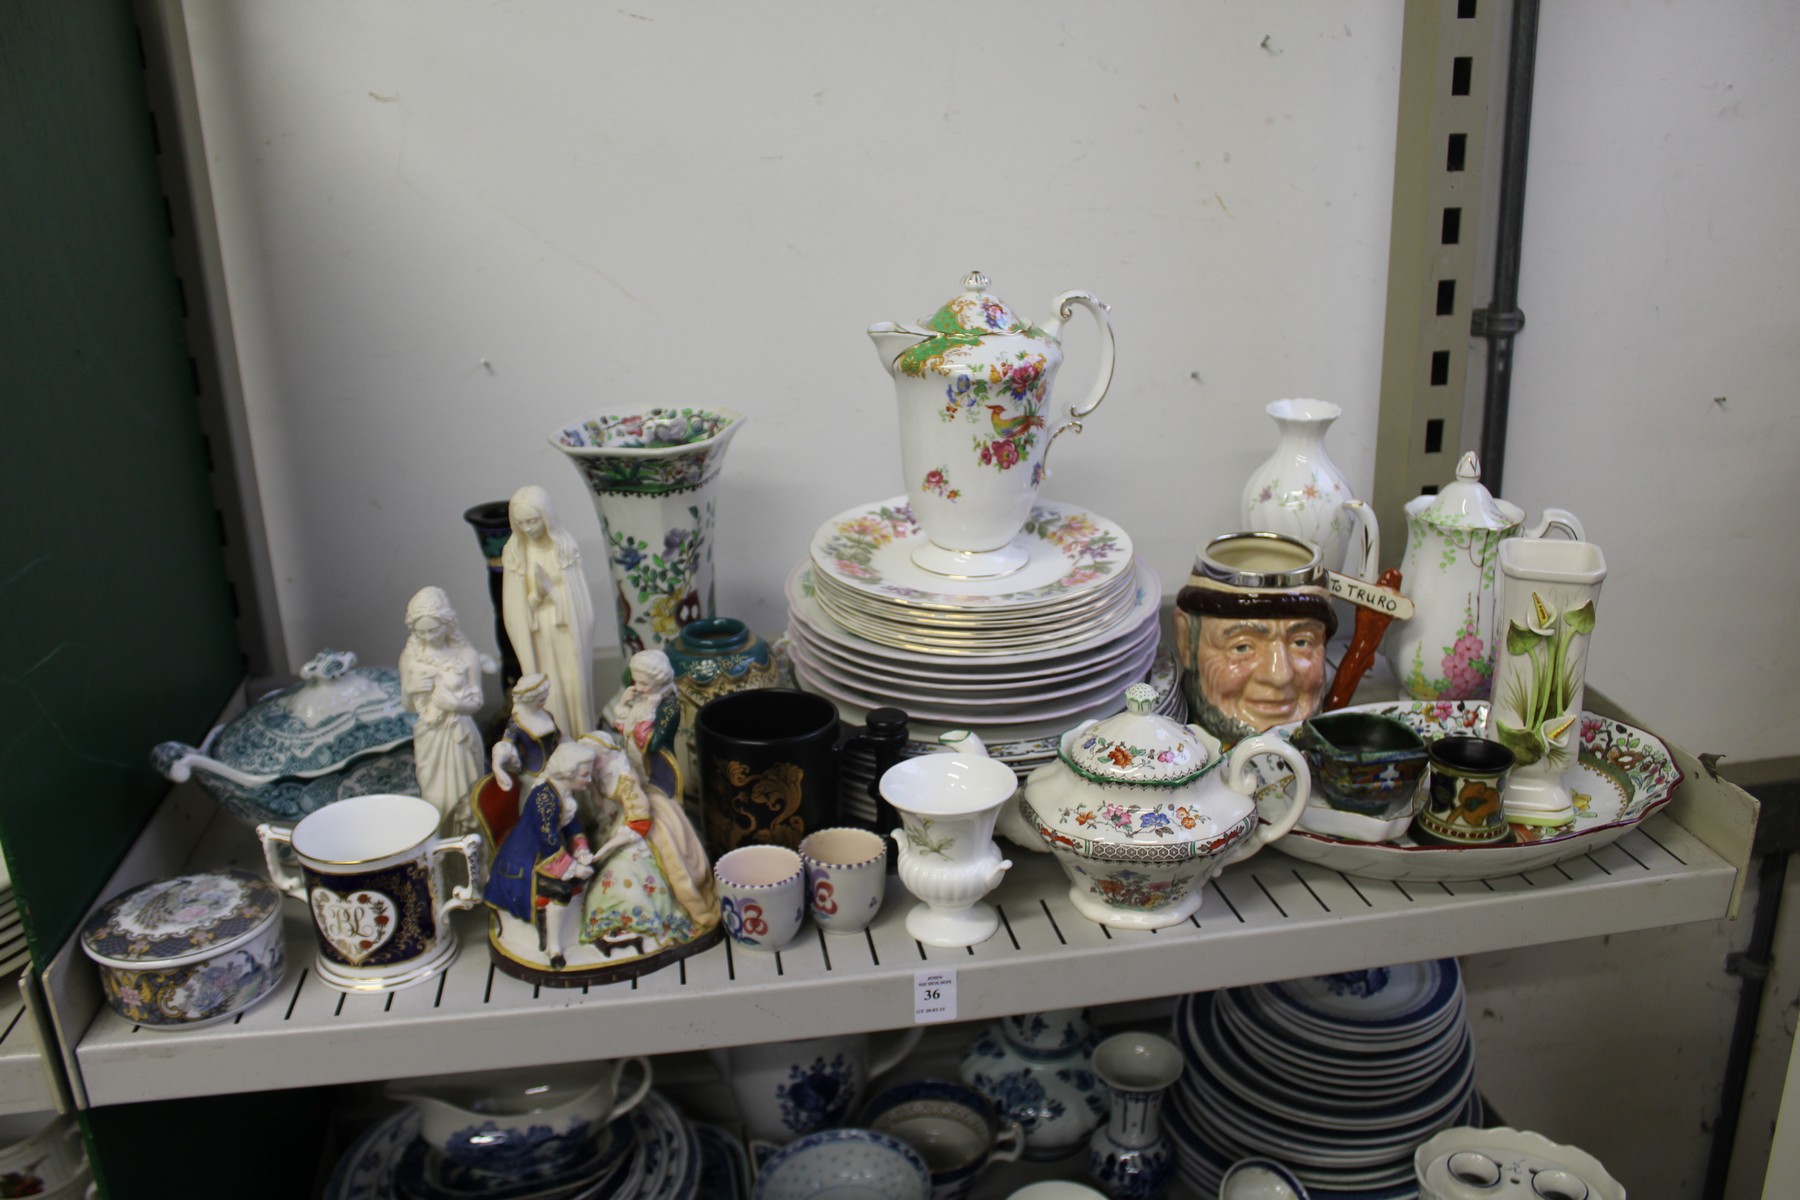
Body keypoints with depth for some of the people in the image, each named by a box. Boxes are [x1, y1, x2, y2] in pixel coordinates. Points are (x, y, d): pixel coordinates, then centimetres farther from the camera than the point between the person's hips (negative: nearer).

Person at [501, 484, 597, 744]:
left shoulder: (566, 545, -7)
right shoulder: (514, 553, -6)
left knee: (574, 689, 8)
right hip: (538, 639, 0)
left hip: (567, 633, 0)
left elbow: (579, 597, -2)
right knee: (547, 696, 4)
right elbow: (516, 609, -4)